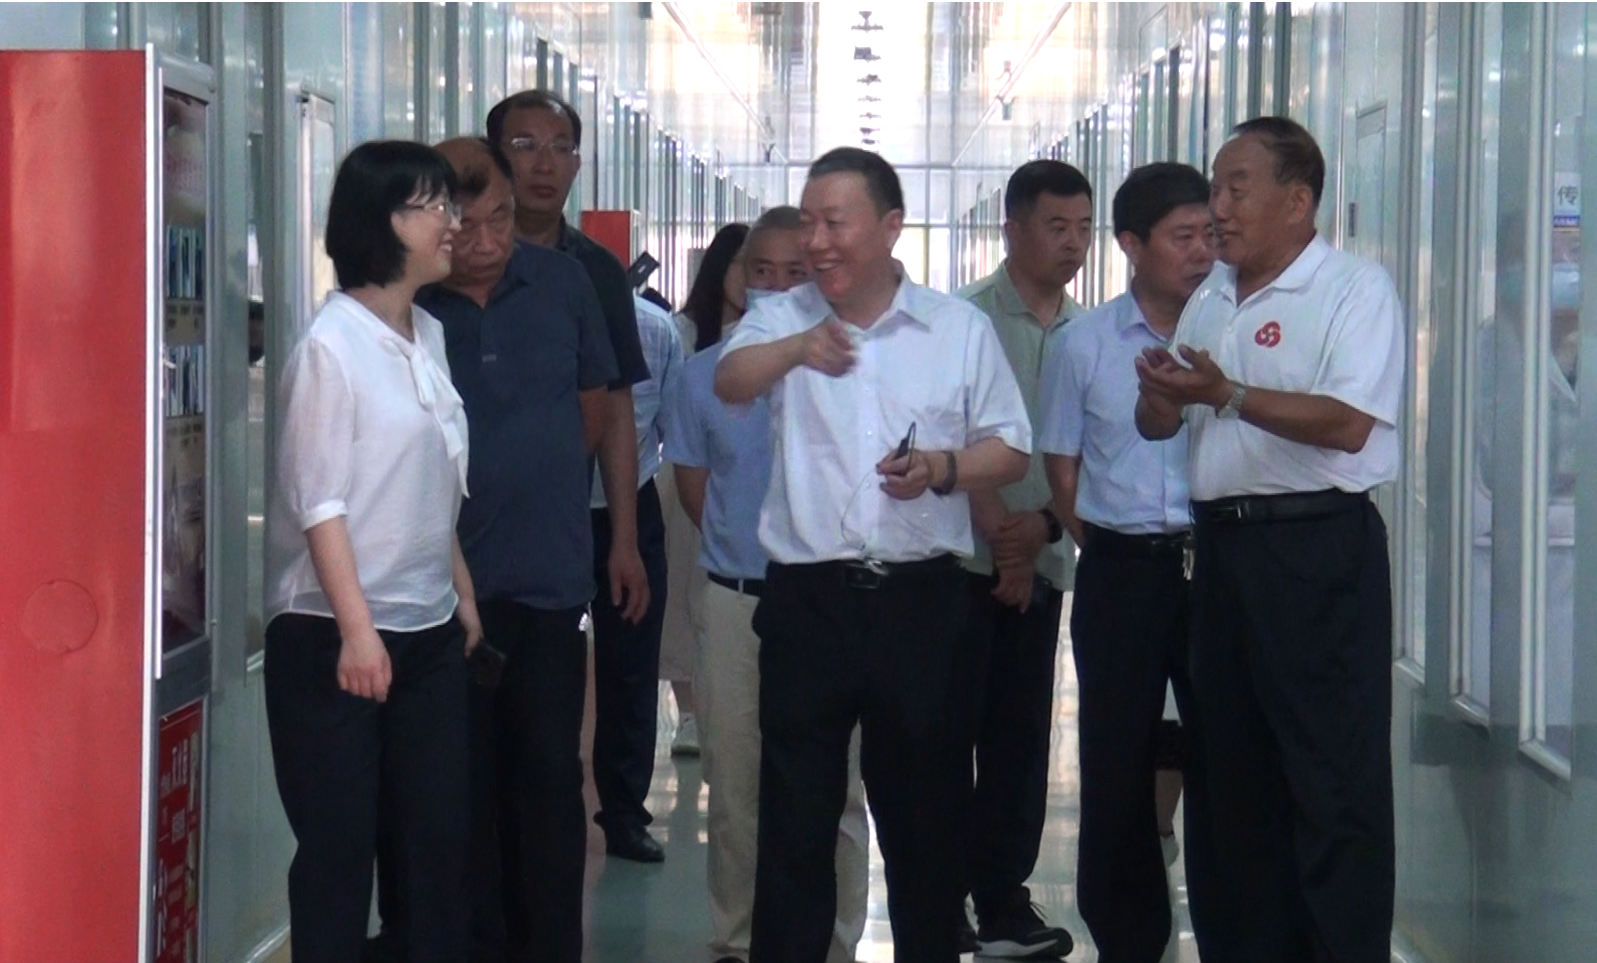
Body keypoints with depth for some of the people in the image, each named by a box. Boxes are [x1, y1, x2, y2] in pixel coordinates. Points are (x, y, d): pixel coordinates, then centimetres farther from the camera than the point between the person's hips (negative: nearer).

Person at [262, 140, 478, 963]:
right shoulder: (331, 346, -12)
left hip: (429, 630, 7)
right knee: (339, 845, -1)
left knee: (441, 834, 8)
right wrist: (356, 627, -21)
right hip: (334, 633, -7)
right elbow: (318, 500, -16)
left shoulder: (430, 337, 9)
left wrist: (463, 591, 17)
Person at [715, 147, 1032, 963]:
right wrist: (797, 348, -38)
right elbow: (730, 381, -18)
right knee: (794, 813, 4)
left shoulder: (960, 328, 4)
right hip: (808, 599, 0)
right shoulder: (782, 318, 3)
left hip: (922, 600, 0)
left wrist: (944, 469, -14)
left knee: (922, 809, 10)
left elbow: (1011, 452, 7)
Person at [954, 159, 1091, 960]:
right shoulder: (969, 317, -5)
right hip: (966, 559, -5)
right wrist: (1000, 537, -12)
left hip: (1044, 564, 5)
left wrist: (1045, 524, -5)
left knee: (1021, 740, 7)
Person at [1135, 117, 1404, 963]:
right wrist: (1161, 394, -4)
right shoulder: (1210, 299, 16)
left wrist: (1228, 394, -23)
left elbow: (1347, 422, -21)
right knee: (1237, 765, 14)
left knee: (1333, 774, -6)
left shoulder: (1353, 290, -8)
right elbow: (1158, 424, 19)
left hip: (1319, 548, -8)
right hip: (1222, 542, 8)